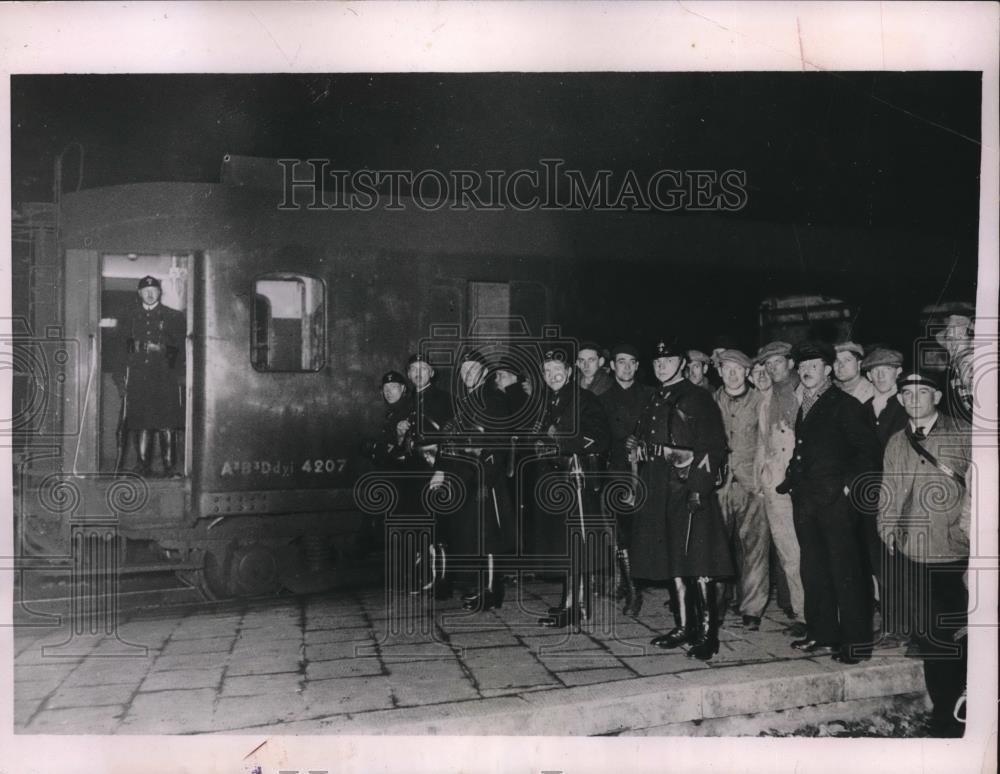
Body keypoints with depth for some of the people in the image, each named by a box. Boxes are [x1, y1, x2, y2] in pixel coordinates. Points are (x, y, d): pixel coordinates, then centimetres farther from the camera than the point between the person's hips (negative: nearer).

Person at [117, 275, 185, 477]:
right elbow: (124, 345, 15)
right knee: (140, 422, 0)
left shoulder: (173, 316, 7)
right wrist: (123, 375, 7)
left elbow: (180, 347, 5)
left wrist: (179, 374, -5)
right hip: (137, 376, 2)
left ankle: (169, 465, -2)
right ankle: (144, 465, 7)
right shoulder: (130, 317, 15)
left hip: (164, 377, -2)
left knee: (167, 423, -6)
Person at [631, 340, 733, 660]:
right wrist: (637, 447, 4)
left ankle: (707, 633, -3)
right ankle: (683, 627, 19)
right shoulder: (654, 402, 19)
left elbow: (714, 447, -10)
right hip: (659, 490, 7)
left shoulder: (698, 398, -3)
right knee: (671, 560, 9)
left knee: (698, 562, -8)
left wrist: (700, 487, -19)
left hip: (691, 488, -7)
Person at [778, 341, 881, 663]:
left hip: (835, 500, -7)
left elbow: (868, 450, -8)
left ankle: (856, 642, 3)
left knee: (845, 571, -4)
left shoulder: (844, 405, -4)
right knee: (814, 572, 11)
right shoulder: (804, 407, 17)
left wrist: (852, 484, -14)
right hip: (805, 501, 7)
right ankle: (822, 635, 20)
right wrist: (790, 479, 10)